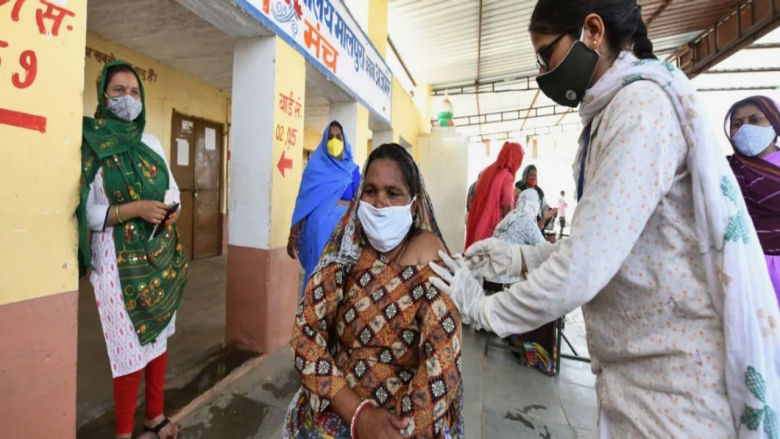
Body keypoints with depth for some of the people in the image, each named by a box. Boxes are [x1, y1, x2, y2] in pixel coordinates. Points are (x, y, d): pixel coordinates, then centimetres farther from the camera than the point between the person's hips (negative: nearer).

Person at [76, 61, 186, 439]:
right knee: (131, 346, 1)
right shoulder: (88, 145, -4)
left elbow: (172, 188, 15)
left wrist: (172, 208, -6)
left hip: (160, 256, 5)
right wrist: (133, 209, -21)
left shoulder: (151, 143, 10)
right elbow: (82, 211, -10)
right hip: (119, 260, -5)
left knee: (159, 336, 13)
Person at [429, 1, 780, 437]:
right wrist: (519, 257, 1)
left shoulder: (644, 105, -20)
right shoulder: (612, 116, 9)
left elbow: (582, 270, -27)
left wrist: (486, 308, -13)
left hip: (675, 373, -8)